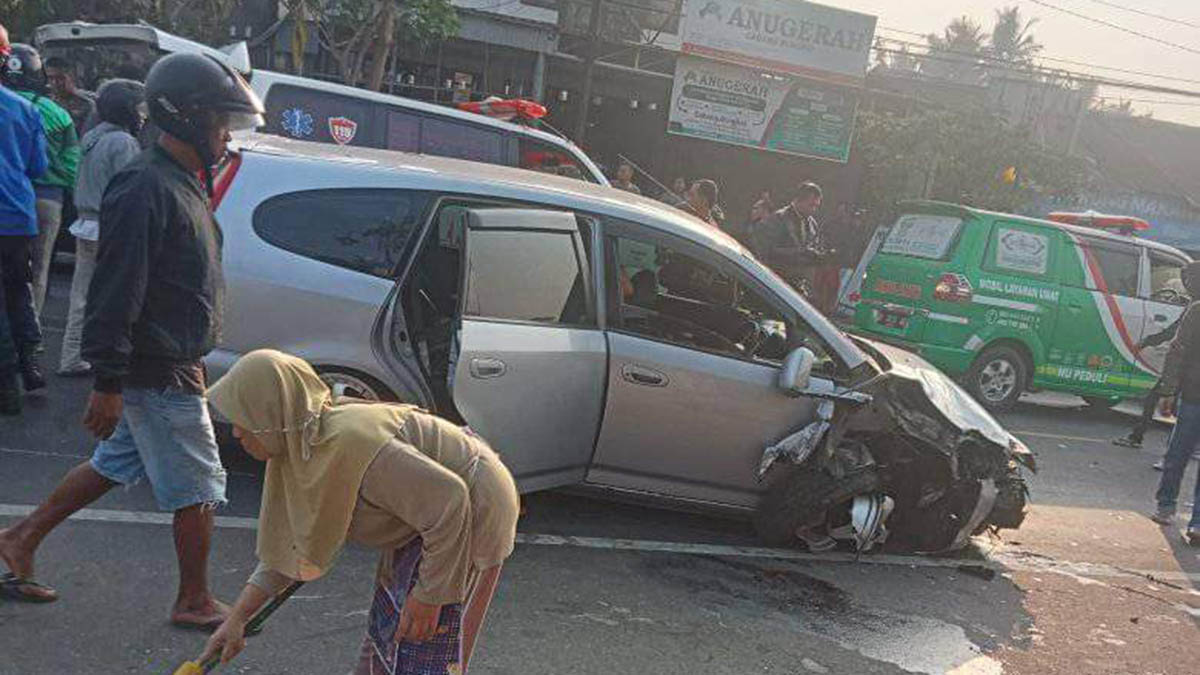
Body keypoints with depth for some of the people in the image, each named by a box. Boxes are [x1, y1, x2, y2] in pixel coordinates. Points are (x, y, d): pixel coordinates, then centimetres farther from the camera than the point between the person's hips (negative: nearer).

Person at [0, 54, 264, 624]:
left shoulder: (182, 183, 12)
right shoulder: (146, 188, -21)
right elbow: (115, 293, -24)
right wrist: (107, 383, -24)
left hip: (172, 367, 10)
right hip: (160, 374, -10)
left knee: (115, 463, 22)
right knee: (198, 489, 2)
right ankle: (194, 603, 18)